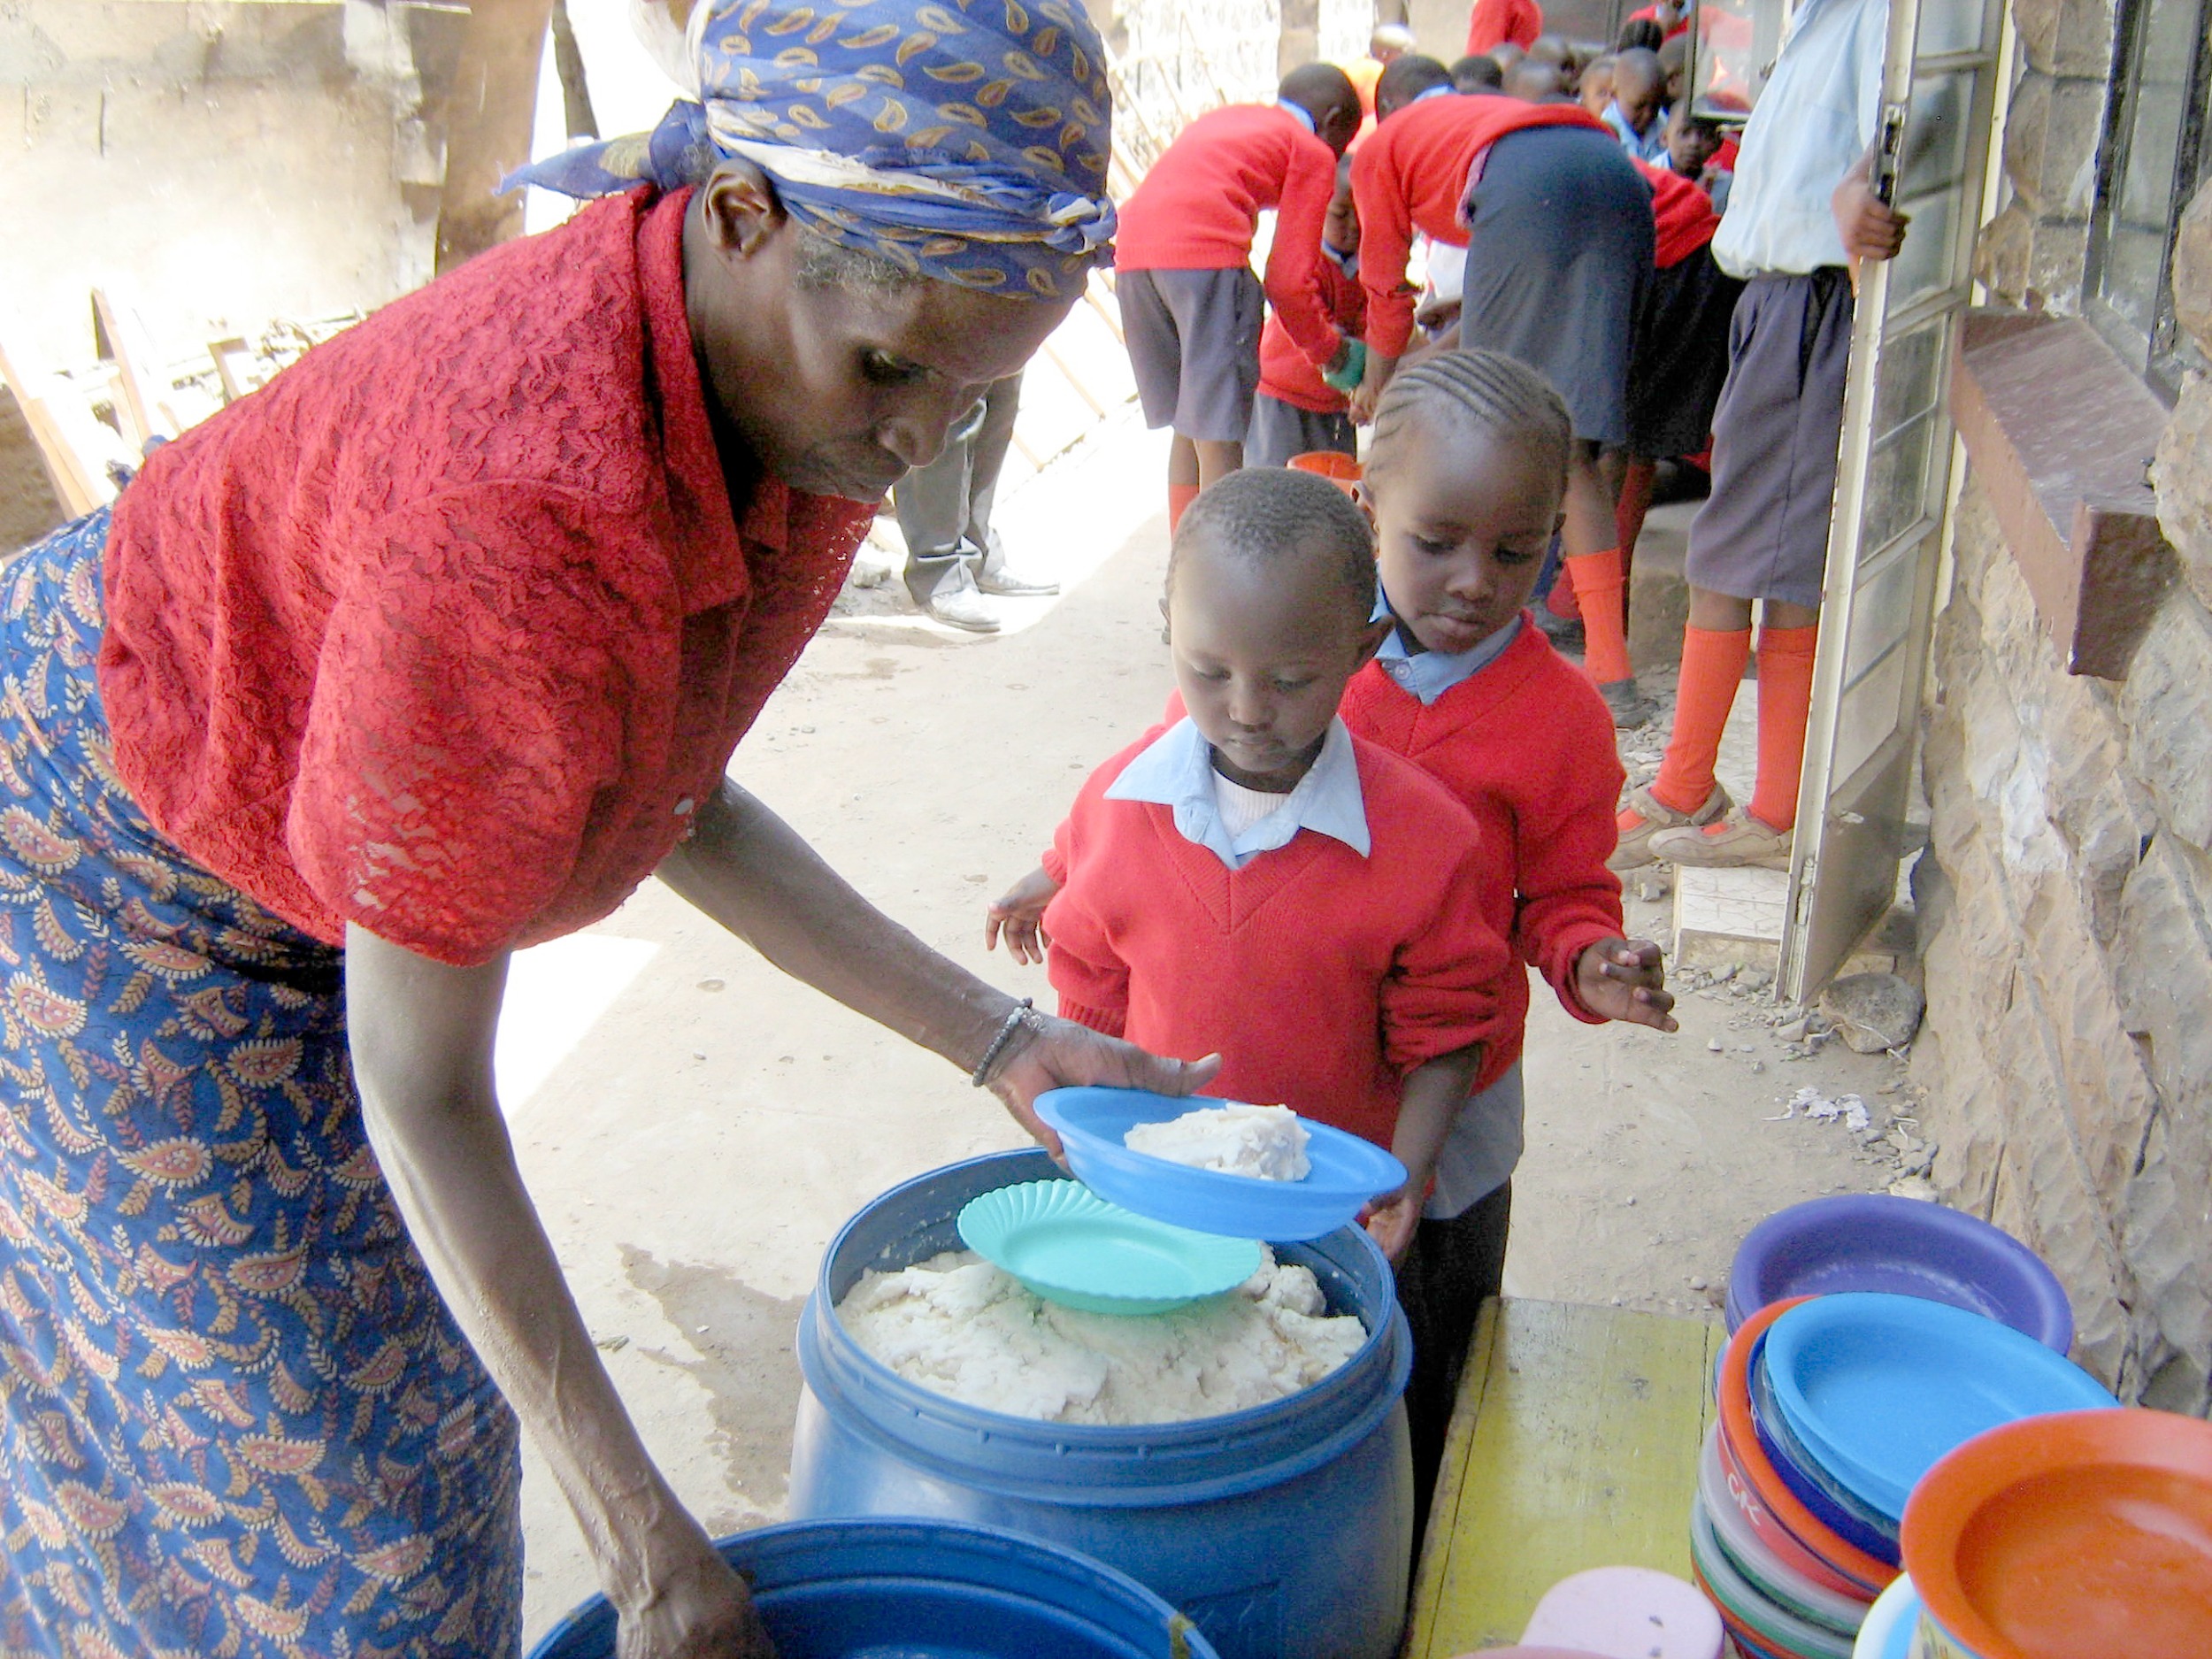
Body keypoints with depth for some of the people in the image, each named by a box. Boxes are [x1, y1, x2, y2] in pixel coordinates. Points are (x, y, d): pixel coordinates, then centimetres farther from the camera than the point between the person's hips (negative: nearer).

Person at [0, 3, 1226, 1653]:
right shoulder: (520, 518, -42)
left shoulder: (792, 392, -17)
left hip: (310, 877, 7)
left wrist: (1001, 1043, -8)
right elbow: (422, 1091, -32)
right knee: (294, 1471, 6)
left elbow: (681, 806, -4)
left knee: (427, 1378, 20)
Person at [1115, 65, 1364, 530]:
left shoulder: (1222, 118, 33)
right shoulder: (1313, 152, 13)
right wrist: (1332, 351, 19)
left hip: (1132, 251, 7)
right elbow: (1289, 279, 4)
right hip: (1204, 252, -7)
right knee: (1219, 434, -3)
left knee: (1186, 428, 16)